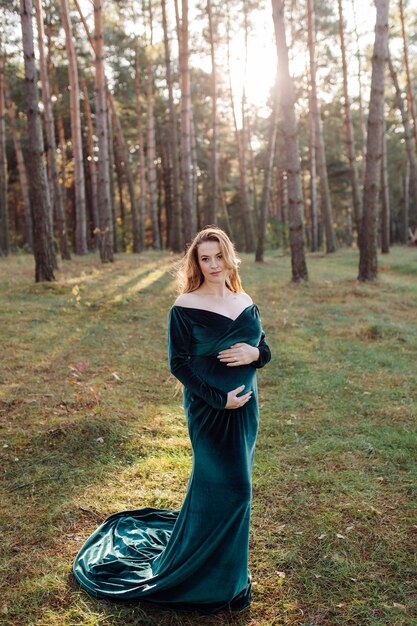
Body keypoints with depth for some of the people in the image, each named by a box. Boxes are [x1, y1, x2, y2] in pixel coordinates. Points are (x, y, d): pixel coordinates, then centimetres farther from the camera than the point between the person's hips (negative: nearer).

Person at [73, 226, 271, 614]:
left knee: (223, 485, 17)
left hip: (245, 407, 6)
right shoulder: (186, 307, -12)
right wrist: (219, 399, -17)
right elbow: (179, 364, -12)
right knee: (230, 487, -2)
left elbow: (264, 350, 11)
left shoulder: (245, 302, 5)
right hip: (209, 411, -6)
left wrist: (252, 353, -13)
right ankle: (216, 581, 21)